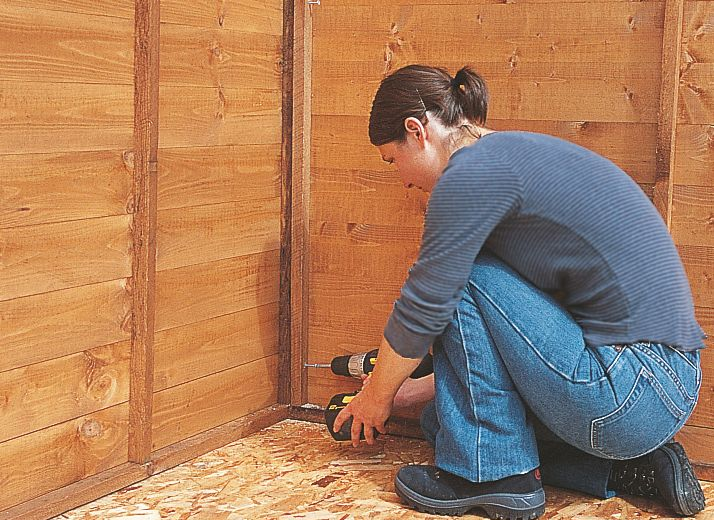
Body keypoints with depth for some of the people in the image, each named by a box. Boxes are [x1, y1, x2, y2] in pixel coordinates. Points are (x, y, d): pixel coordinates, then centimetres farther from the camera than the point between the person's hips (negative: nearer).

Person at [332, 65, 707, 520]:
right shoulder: (517, 154, 16)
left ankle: (488, 474, 1)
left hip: (626, 393, -10)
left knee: (464, 276, -6)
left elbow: (423, 309, -9)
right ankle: (631, 468, 11)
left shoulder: (473, 171, -14)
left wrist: (376, 398, 8)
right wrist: (415, 391, 25)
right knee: (445, 419, 18)